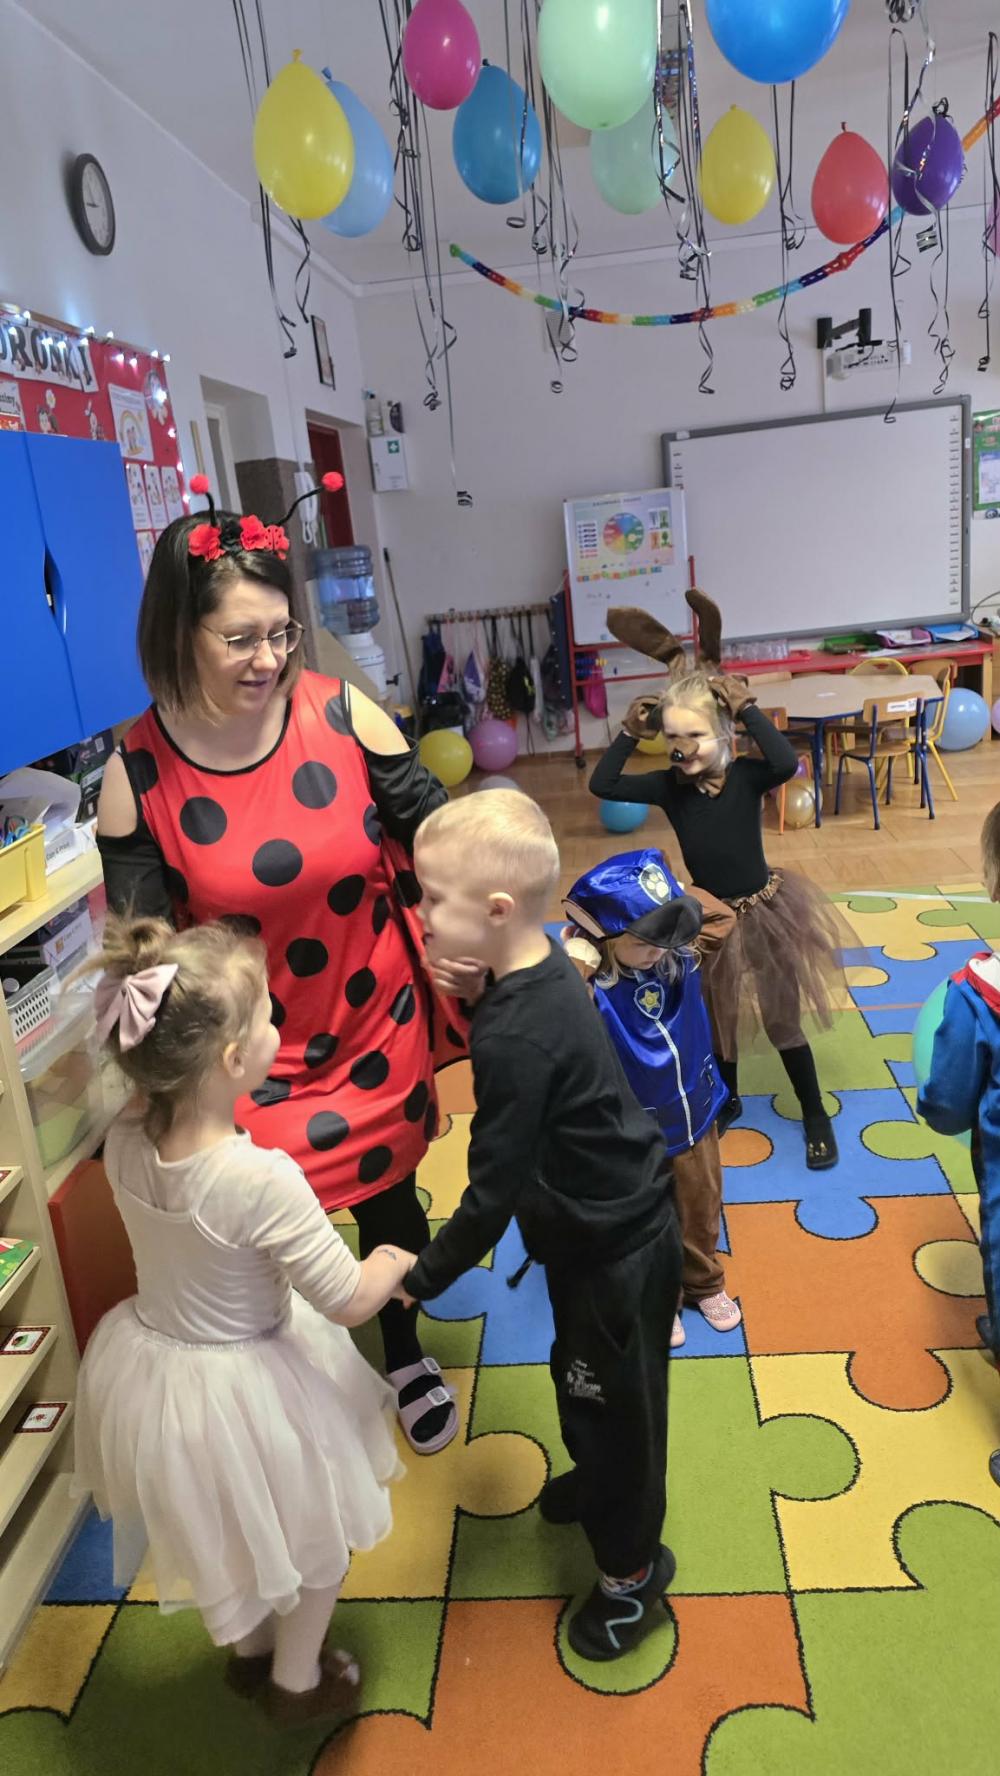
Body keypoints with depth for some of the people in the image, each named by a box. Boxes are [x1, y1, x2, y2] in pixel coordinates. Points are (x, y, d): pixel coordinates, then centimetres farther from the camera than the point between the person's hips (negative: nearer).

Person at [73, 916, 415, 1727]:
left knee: (227, 1527, 34)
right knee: (316, 1536, 26)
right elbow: (349, 1301, -24)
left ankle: (248, 1650, 59)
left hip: (152, 1365, 6)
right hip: (243, 1392, -6)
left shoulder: (125, 1141, -18)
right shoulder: (263, 1179, -36)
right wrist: (395, 1259, -6)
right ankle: (298, 1680, 50)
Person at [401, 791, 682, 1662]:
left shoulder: (517, 1041, -35)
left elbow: (493, 1191, -28)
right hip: (607, 1224, 9)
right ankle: (599, 1481, 56)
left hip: (613, 1247, -9)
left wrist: (419, 1280, -16)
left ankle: (631, 1567, 37)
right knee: (584, 1377, 29)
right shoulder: (543, 970, -9)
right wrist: (476, 994, -10)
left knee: (612, 1398, 13)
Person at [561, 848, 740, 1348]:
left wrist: (676, 897, -12)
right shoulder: (588, 986, -33)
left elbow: (723, 917, 3)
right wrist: (577, 962, -50)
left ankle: (705, 1284, 58)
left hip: (693, 1118, 5)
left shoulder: (677, 955, -16)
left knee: (701, 1213, 29)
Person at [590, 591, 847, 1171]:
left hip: (764, 914, -3)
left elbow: (788, 762, -39)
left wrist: (747, 708, -34)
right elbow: (602, 785, -13)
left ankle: (816, 1115, 30)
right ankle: (728, 1102, 45)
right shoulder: (669, 786, -10)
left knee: (782, 1022, 10)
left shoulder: (747, 776, -18)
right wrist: (629, 733, -18)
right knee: (717, 1022, 20)